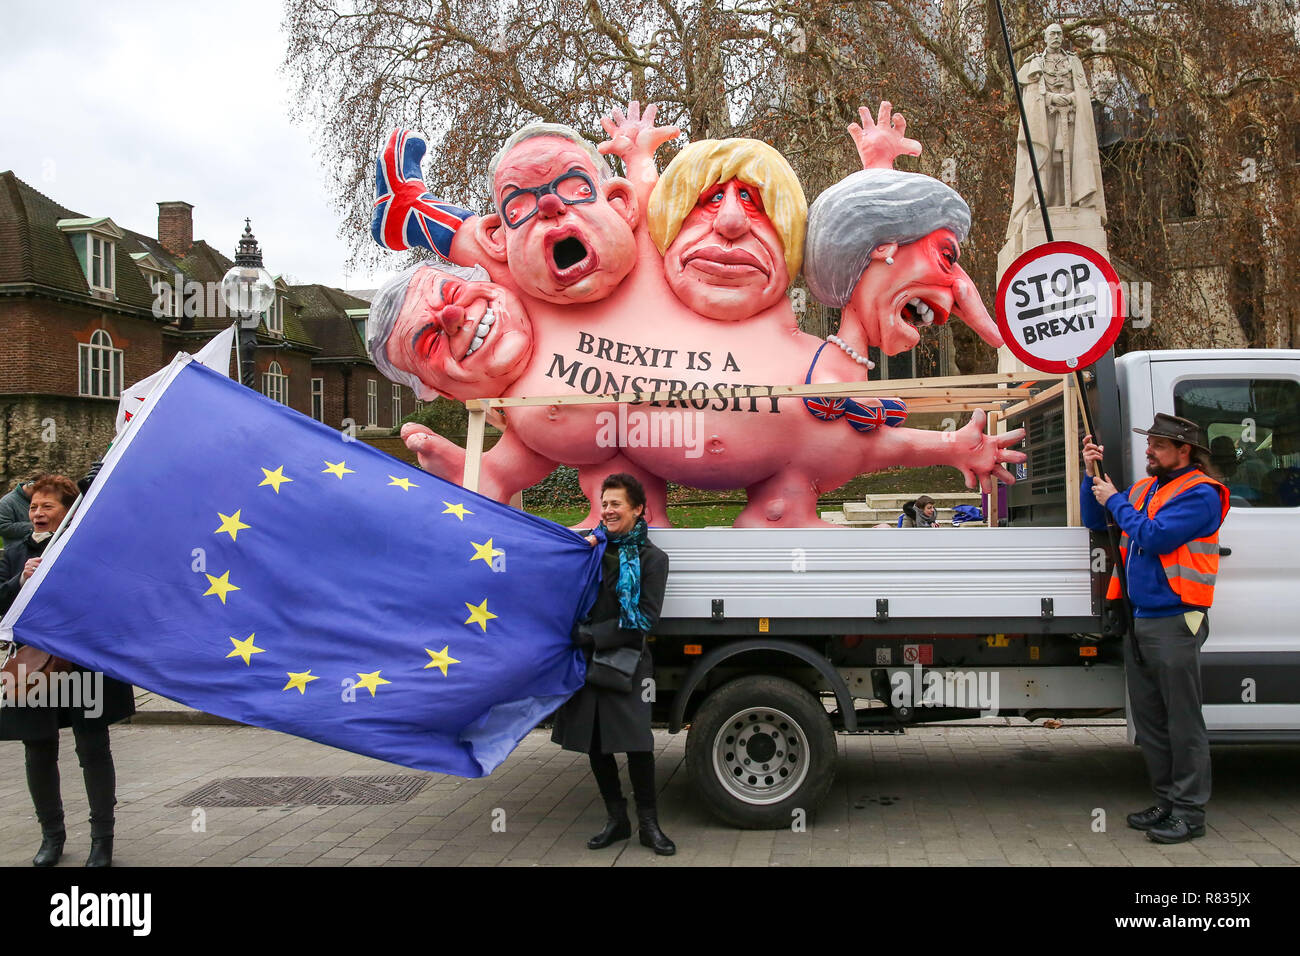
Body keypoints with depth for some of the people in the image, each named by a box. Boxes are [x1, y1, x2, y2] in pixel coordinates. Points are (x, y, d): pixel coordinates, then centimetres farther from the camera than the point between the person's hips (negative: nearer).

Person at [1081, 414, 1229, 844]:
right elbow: (1096, 521, 22)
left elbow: (1154, 536, -21)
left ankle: (1189, 812, 5)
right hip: (1138, 621, 8)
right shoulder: (1144, 489, 14)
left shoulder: (1200, 494, -10)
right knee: (1148, 719, 13)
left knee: (1183, 720, -2)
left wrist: (1115, 500, -9)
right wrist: (1093, 475, 9)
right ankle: (1167, 801, 24)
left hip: (1174, 622, -8)